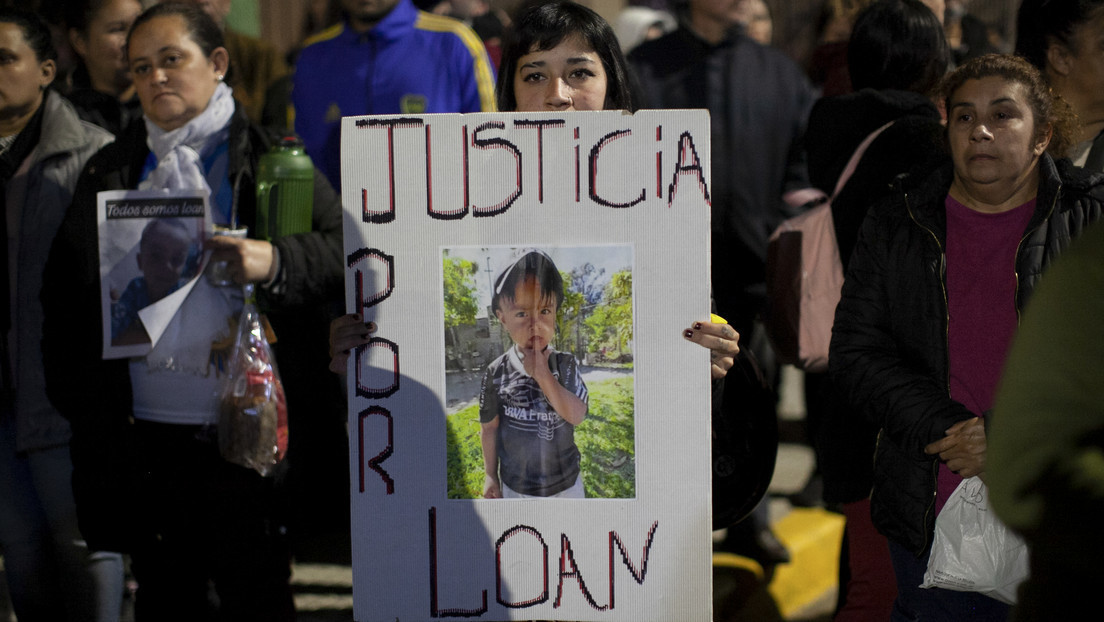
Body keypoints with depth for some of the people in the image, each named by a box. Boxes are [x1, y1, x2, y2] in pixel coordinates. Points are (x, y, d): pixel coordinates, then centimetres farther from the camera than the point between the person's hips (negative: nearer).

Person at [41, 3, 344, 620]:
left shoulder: (268, 159, 2)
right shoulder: (110, 172, 14)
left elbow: (344, 250, -7)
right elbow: (64, 296, 15)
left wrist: (275, 263, -25)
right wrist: (80, 401, 6)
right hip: (146, 437, 4)